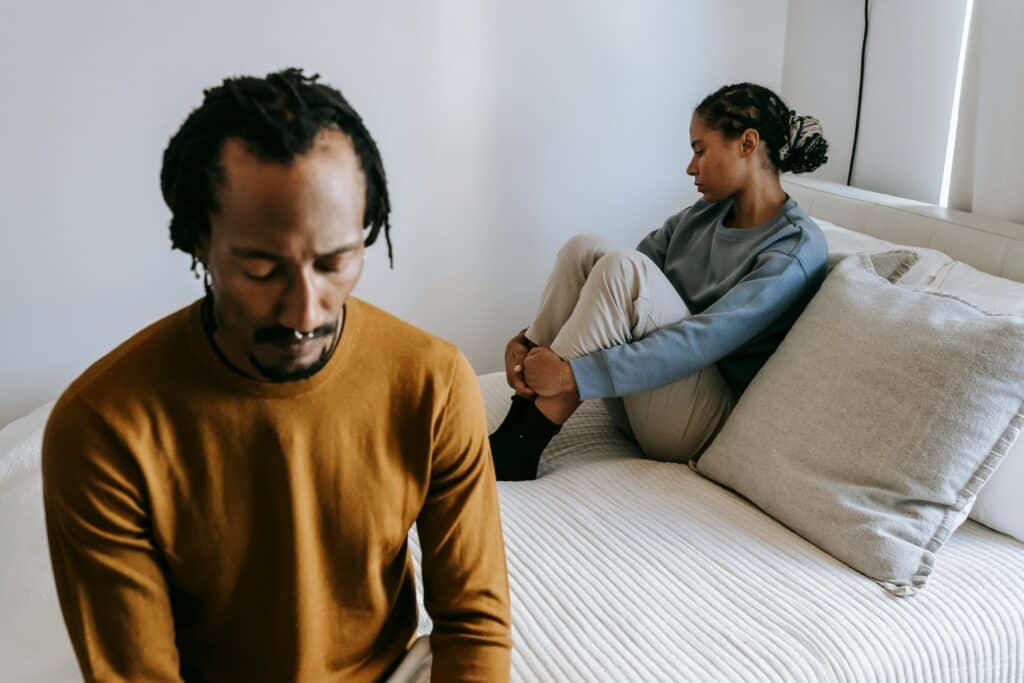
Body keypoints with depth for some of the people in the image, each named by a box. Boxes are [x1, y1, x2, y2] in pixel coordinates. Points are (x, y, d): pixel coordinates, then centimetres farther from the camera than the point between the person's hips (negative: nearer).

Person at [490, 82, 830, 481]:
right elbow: (617, 289, 4)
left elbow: (704, 341, -26)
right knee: (585, 250, -13)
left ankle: (516, 448, -24)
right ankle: (518, 421, -18)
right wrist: (528, 338, -12)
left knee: (624, 267, -27)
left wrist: (573, 376, -31)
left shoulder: (798, 248, -14)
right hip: (639, 400, 7)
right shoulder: (701, 216, 9)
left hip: (705, 421, -7)